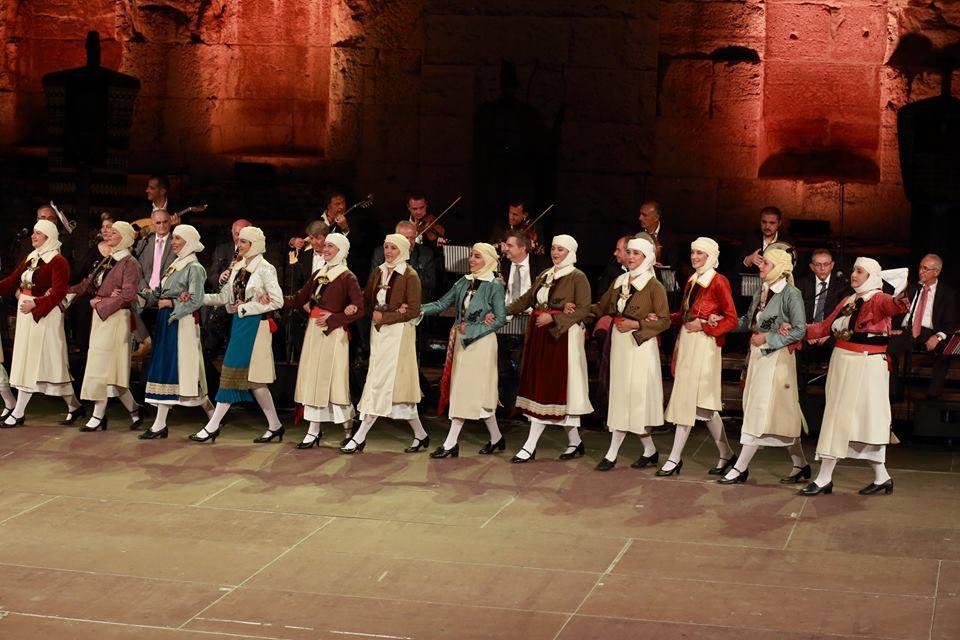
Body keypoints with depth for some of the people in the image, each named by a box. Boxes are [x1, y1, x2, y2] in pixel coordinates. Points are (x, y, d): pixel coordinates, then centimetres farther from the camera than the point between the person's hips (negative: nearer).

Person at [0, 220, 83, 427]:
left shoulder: (57, 261, -10)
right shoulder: (31, 258, 15)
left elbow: (58, 292, -19)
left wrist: (35, 304, -26)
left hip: (44, 317, -9)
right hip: (27, 317, 9)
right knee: (24, 361, 9)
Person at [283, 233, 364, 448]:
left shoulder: (347, 277, -5)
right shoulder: (318, 274, 15)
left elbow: (359, 310, -10)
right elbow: (298, 300, 16)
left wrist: (331, 320, -13)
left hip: (333, 333, -7)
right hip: (313, 331, 7)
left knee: (333, 380, -6)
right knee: (311, 379, 6)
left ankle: (349, 430, 8)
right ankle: (314, 431, 11)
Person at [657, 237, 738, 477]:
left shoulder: (718, 282, -8)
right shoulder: (692, 281, 16)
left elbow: (732, 319, -10)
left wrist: (703, 326, -14)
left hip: (704, 345, -8)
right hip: (686, 343, 8)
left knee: (689, 400, -7)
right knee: (702, 404, 9)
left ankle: (675, 458, -4)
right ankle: (726, 455, 17)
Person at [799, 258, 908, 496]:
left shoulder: (878, 299, -8)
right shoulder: (848, 301, 15)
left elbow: (893, 306, -30)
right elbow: (825, 327, 17)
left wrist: (900, 302, -53)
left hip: (865, 367, -8)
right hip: (843, 365, 8)